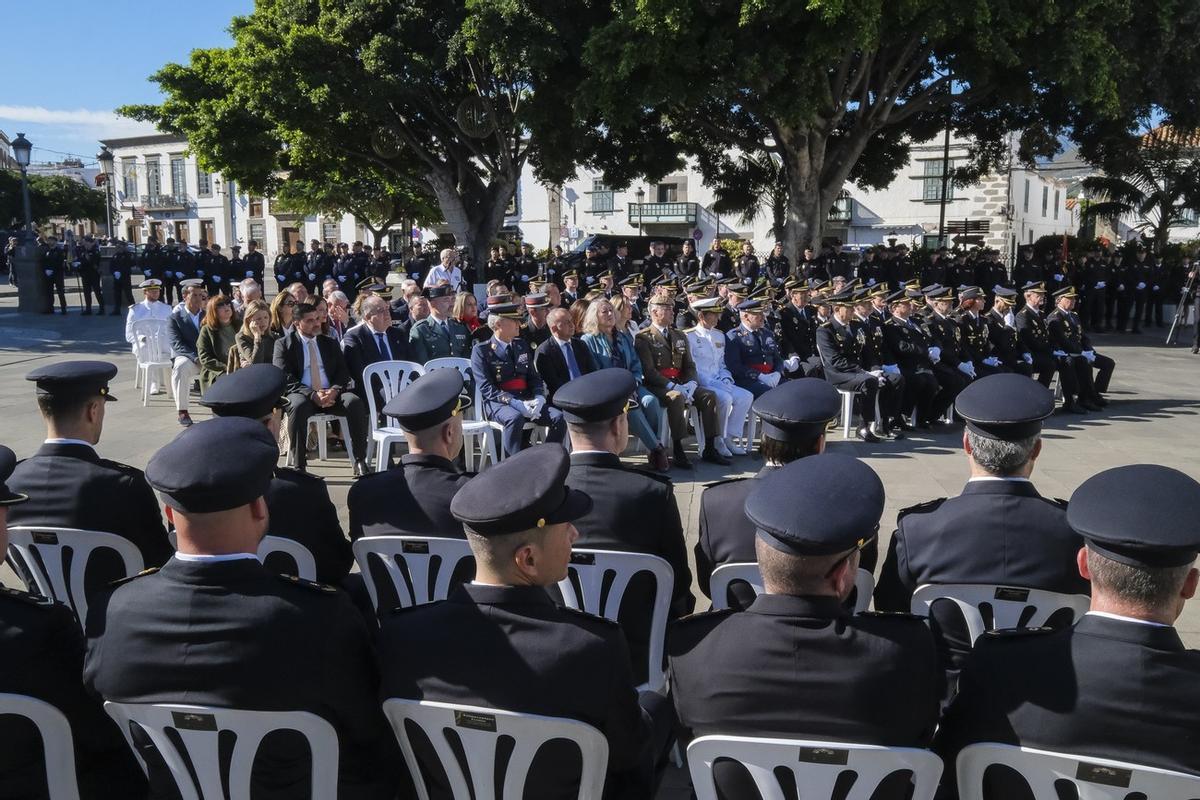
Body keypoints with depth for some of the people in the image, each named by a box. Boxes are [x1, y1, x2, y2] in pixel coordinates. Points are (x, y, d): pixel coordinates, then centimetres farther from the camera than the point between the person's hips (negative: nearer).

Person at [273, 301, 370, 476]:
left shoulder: (330, 344, 20)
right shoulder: (284, 344, 8)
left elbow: (343, 373, 11)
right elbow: (286, 379, -4)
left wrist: (334, 390, -13)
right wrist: (313, 395, -20)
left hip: (332, 395, 3)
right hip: (303, 395, -3)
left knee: (355, 402, -28)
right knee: (299, 406, -38)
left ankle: (359, 462, -25)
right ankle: (298, 466, -30)